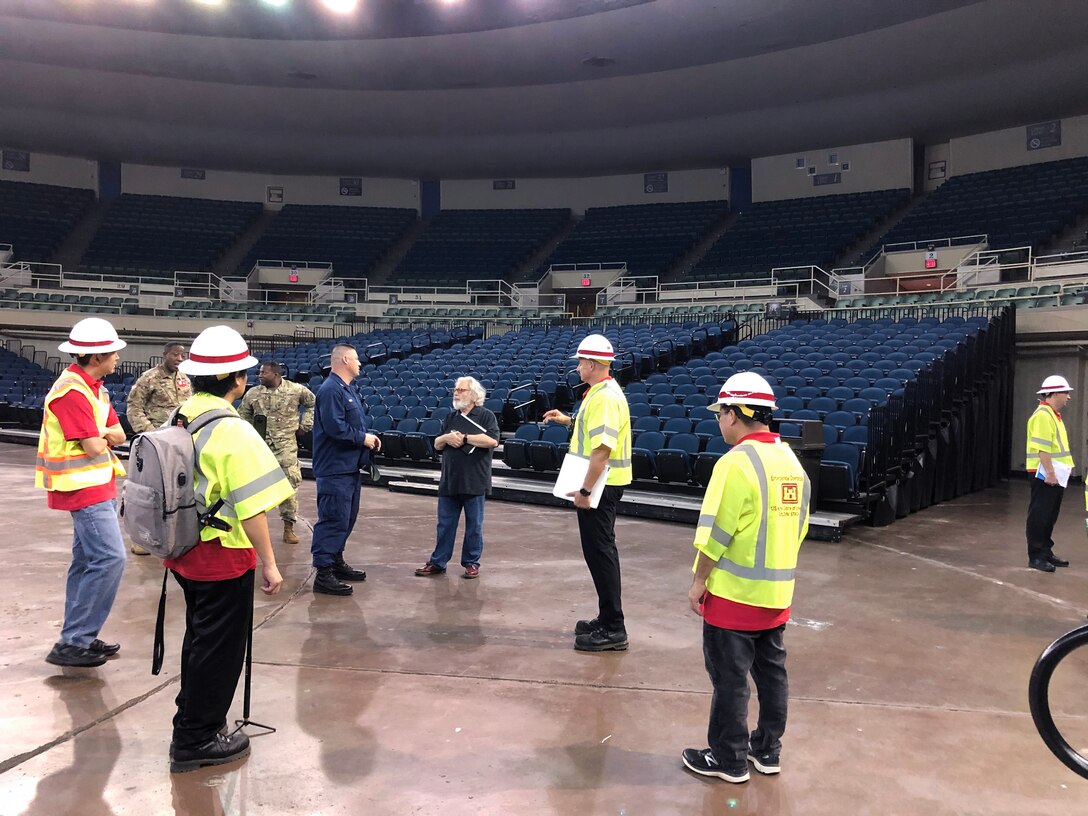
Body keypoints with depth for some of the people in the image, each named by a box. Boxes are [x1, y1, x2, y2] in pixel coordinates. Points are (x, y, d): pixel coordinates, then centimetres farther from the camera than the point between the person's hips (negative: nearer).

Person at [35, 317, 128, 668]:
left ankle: (78, 638, 22)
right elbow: (94, 447, -22)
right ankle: (73, 643, -8)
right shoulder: (72, 392, -19)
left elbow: (119, 435, 8)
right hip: (85, 488, -10)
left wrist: (101, 434, -12)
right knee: (109, 558, -13)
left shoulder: (93, 386, 12)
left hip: (99, 486, 10)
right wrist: (104, 437, -1)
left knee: (87, 561, 13)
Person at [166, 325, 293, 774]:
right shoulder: (232, 430, -21)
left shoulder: (179, 419, 3)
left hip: (183, 549, 8)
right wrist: (269, 563, -15)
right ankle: (197, 740, 19)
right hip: (223, 556, -8)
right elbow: (251, 506, -22)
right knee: (219, 646, 7)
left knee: (200, 636, 24)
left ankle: (192, 716, 40)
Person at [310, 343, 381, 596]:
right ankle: (323, 574, -5)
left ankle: (336, 561, 29)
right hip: (335, 469, -11)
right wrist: (363, 439, -15)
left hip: (350, 467, 11)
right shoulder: (331, 390, -16)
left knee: (346, 519, 17)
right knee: (333, 520, -9)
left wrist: (368, 438, 4)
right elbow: (335, 428, -25)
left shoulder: (346, 390, 17)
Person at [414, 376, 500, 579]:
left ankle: (472, 563, 17)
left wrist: (464, 437, -13)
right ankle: (438, 562, 18)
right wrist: (447, 437, -6)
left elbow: (492, 440, -18)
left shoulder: (486, 416, -3)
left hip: (474, 482, -5)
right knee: (445, 524, 10)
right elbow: (437, 445, 17)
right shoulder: (451, 418, 15)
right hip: (449, 480, 5)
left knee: (474, 525, 6)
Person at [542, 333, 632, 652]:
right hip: (601, 485, 11)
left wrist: (585, 489, -26)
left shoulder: (605, 396, -20)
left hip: (599, 487, -11)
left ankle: (613, 629, 1)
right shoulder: (603, 392, 13)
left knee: (599, 551, -5)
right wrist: (569, 420, 28)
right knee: (600, 550, 17)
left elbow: (602, 448, -28)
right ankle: (608, 619, 28)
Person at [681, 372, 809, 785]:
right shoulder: (791, 460, 6)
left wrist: (699, 581, -10)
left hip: (733, 594, -8)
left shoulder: (736, 462, -19)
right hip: (777, 593, 8)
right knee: (771, 671, 17)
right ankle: (767, 750, 30)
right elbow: (799, 527, 11)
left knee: (729, 677, 5)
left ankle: (728, 759, 17)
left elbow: (716, 532, -20)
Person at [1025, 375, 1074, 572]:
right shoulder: (1043, 415, -16)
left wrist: (1056, 472, 18)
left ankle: (1046, 552, 24)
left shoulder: (1053, 414, 16)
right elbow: (1042, 448, -23)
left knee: (1049, 516, 15)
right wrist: (1049, 473, -25)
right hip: (1044, 474, -10)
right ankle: (1035, 557, 0)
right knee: (1039, 516, -4)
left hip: (1054, 474, 10)